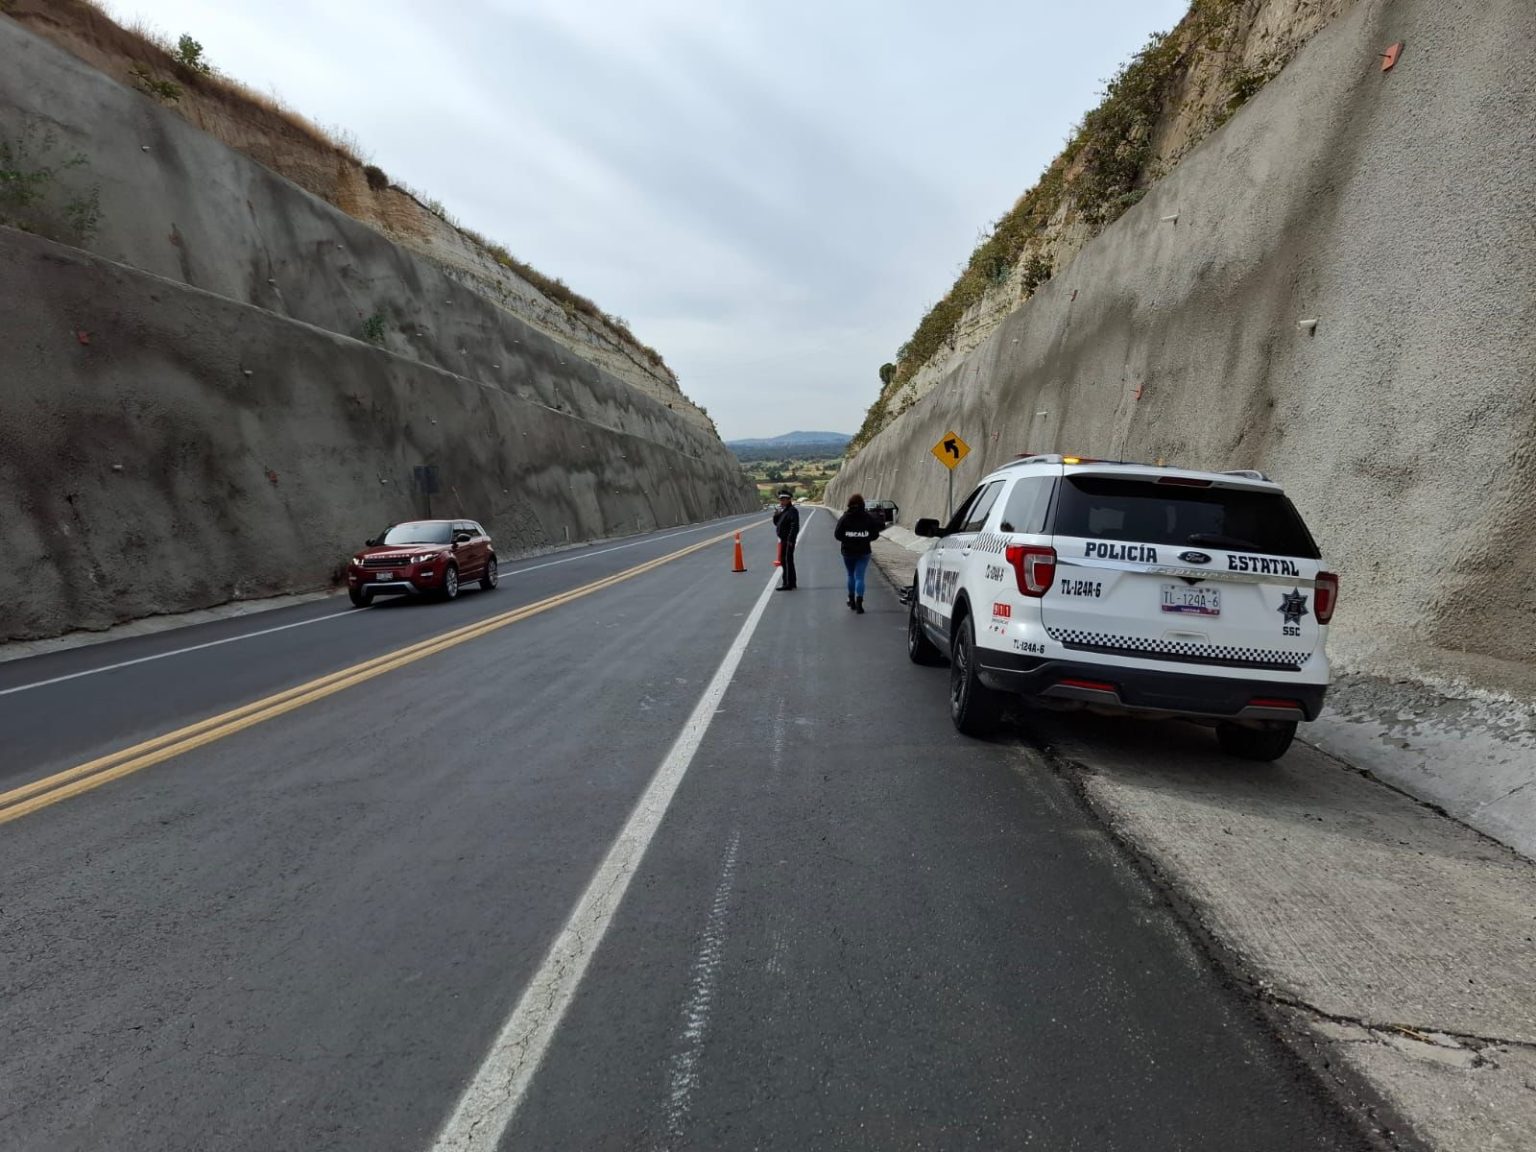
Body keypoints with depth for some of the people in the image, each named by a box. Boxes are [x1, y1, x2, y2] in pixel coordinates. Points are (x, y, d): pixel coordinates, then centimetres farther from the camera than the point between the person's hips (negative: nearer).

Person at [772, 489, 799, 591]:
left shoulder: (792, 510, -13)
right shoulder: (783, 510, 17)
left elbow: (794, 526, -21)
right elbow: (777, 523, 21)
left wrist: (790, 540, -25)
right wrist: (776, 516, 1)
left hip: (788, 540, -10)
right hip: (783, 540, 10)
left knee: (788, 560, -9)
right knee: (784, 560, 16)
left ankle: (788, 584, -7)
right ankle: (791, 582, 26)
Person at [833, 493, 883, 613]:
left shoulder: (844, 518, -8)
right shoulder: (869, 518, -6)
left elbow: (837, 534, -9)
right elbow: (875, 534, -3)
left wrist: (847, 539, 8)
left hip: (848, 552, 1)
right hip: (863, 552, -1)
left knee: (851, 575, 18)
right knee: (860, 576, -1)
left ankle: (852, 600, 25)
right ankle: (859, 601, -17)